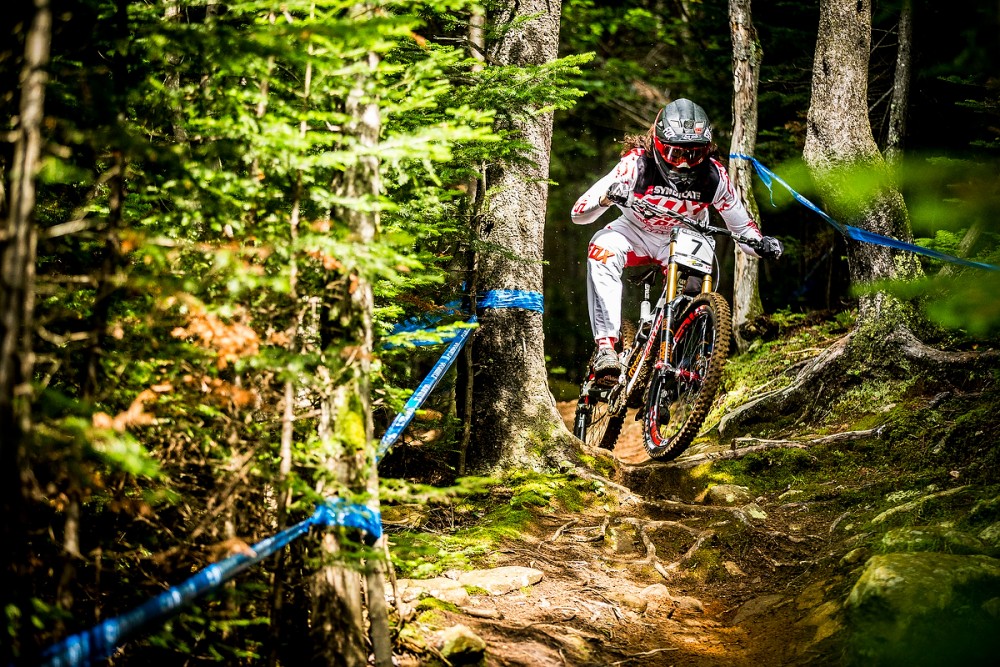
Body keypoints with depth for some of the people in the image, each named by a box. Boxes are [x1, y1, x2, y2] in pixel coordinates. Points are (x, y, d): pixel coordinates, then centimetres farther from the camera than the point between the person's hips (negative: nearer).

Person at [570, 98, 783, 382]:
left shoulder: (714, 175, -23)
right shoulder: (638, 162, -28)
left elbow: (743, 227, -9)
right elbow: (579, 213, -29)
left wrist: (762, 245, -32)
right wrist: (605, 198, -51)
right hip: (637, 231, -1)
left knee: (697, 285, -29)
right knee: (603, 249, -34)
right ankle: (606, 346, -38)